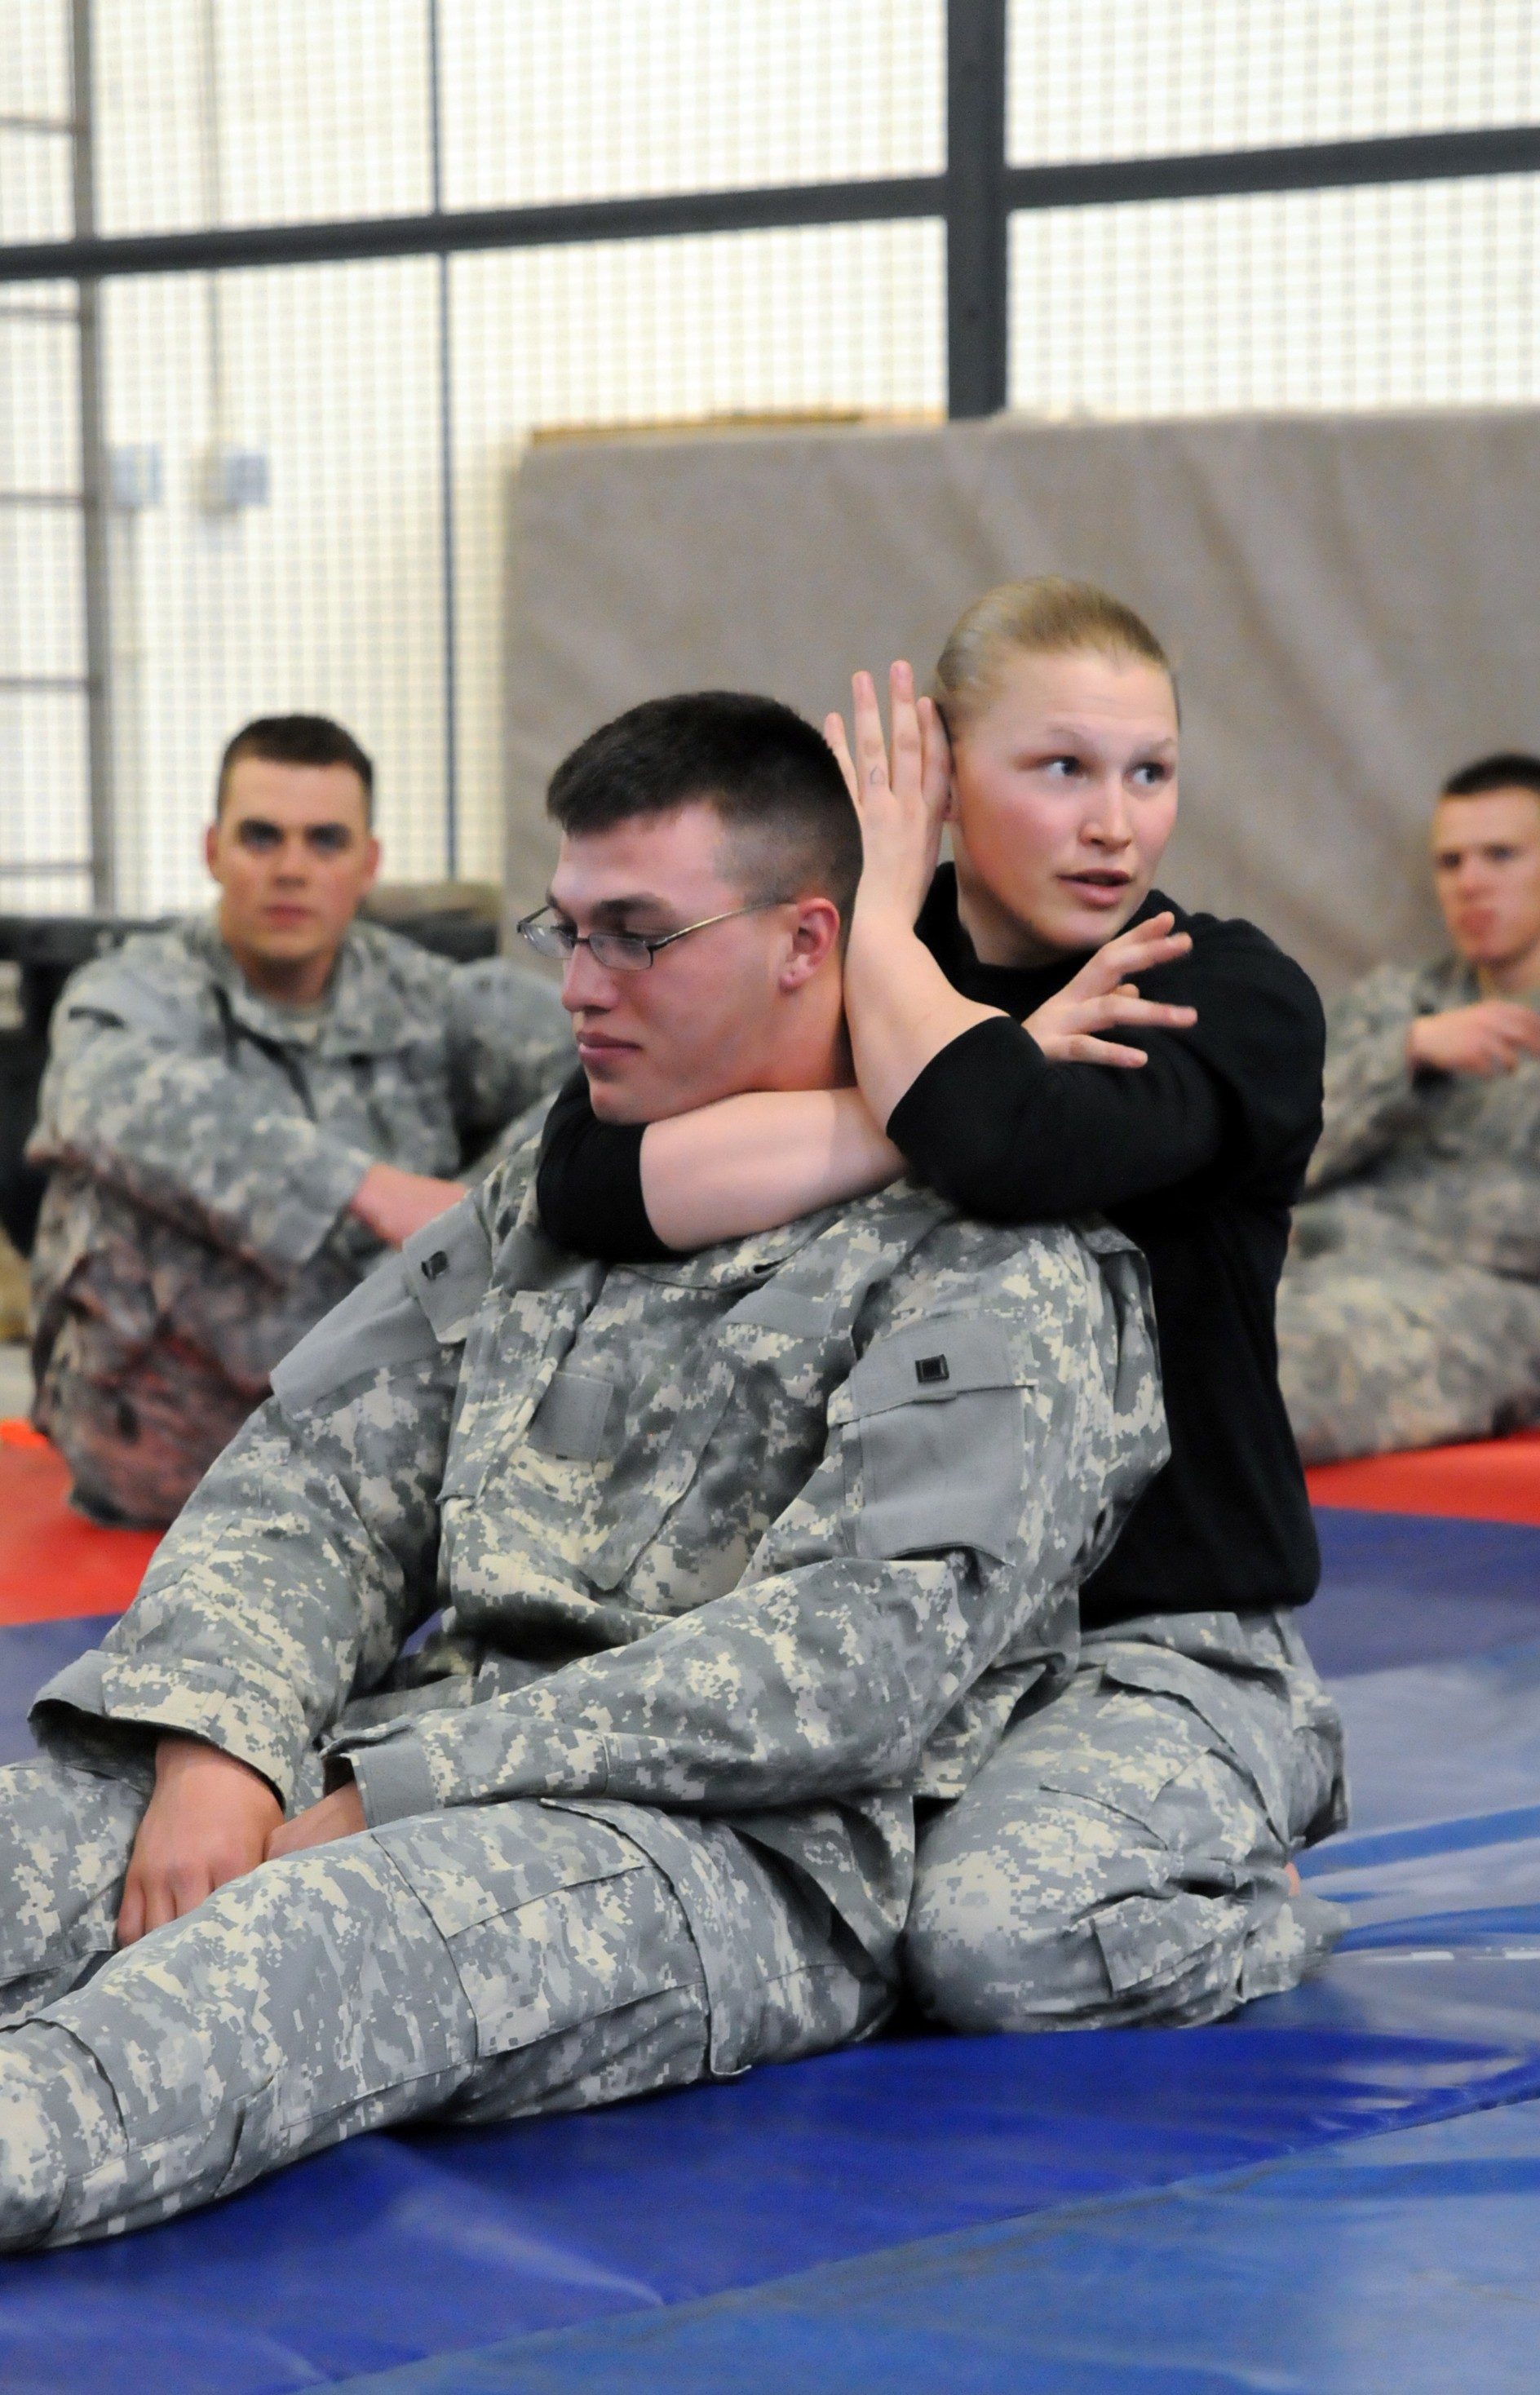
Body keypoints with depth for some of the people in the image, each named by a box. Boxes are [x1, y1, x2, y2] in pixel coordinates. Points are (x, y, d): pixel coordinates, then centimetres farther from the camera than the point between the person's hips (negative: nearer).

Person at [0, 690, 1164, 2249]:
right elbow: (314, 1477, 16)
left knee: (346, 1926, -39)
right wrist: (220, 1742, -8)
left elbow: (861, 1661, -14)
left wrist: (391, 1799, -17)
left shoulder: (1004, 1271, -1)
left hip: (754, 1848, -6)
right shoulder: (545, 1193, 23)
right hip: (442, 1773, 7)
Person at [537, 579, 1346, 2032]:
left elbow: (1016, 1153, -31)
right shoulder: (824, 984, 3)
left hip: (1163, 1639, -5)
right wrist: (961, 1092, -22)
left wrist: (886, 910, -12)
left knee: (992, 1934, -32)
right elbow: (589, 1179, -18)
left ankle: (1258, 1911, 3)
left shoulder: (1234, 999, -7)